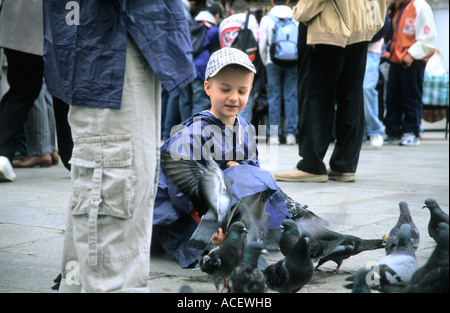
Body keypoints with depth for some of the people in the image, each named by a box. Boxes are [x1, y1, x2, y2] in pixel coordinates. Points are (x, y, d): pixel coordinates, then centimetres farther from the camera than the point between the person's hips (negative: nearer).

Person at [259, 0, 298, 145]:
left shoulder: (266, 19, 2)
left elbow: (262, 46, 3)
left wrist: (266, 63, 16)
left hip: (273, 62, -1)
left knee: (274, 97, 3)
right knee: (291, 97, 4)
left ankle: (274, 134, 1)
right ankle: (290, 133, 1)